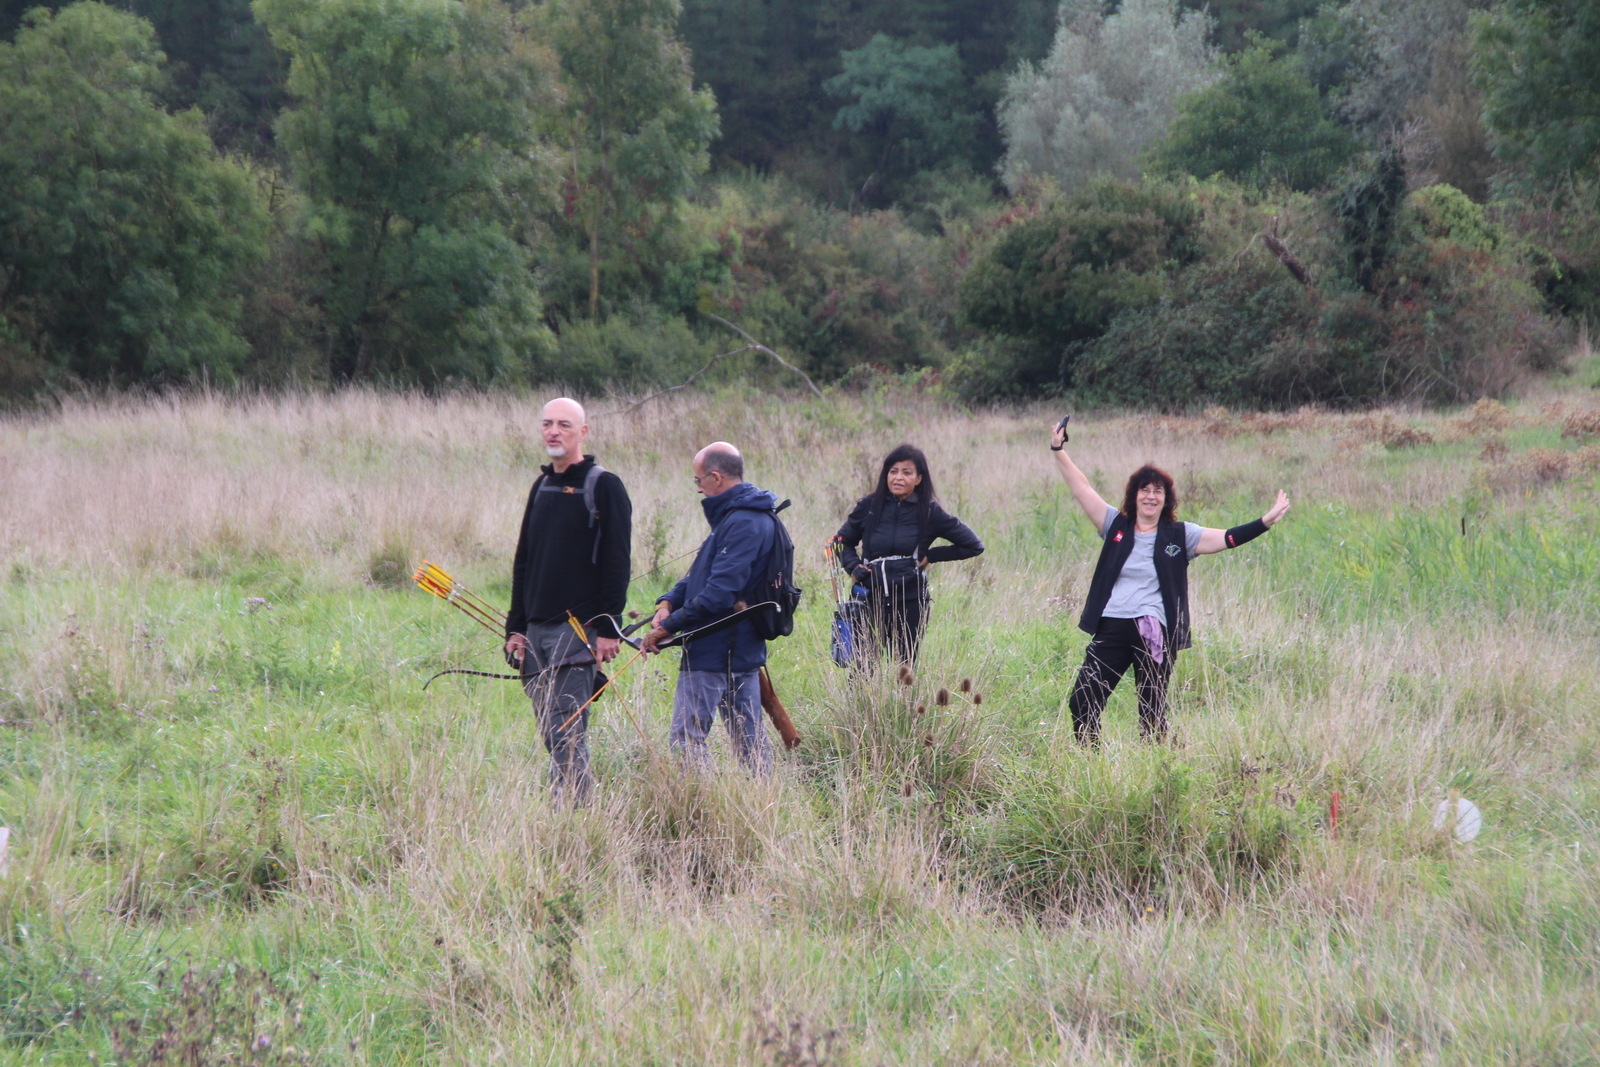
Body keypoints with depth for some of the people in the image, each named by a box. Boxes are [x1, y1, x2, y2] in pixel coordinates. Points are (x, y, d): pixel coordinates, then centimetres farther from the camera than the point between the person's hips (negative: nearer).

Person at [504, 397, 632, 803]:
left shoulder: (604, 487, -5)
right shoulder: (541, 487, 16)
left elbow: (617, 563, -9)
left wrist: (607, 628, -15)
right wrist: (516, 627, 14)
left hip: (578, 628, -7)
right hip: (537, 629, 7)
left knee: (567, 732, -11)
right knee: (551, 735, 6)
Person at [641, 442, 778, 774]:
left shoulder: (743, 523, -18)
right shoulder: (745, 516, 16)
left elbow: (719, 591, -25)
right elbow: (701, 573, 19)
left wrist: (668, 627, -20)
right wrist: (669, 601, 2)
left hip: (714, 651, -10)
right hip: (743, 650, 10)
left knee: (686, 736, -9)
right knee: (749, 735, 12)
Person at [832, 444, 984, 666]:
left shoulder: (929, 513, -1)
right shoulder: (869, 506, 3)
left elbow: (973, 545, 5)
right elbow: (842, 541, 19)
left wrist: (931, 556, 1)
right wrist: (853, 566, 1)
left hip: (910, 604, -1)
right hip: (871, 599, 1)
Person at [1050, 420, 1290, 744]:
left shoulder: (1179, 535, 5)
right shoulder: (1116, 525, 10)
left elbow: (1226, 538, 0)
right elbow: (1082, 489, 9)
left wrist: (1266, 522, -11)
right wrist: (1059, 450, 6)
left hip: (1153, 633, -2)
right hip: (1111, 629, 2)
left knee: (1152, 712, 2)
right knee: (1082, 703, -4)